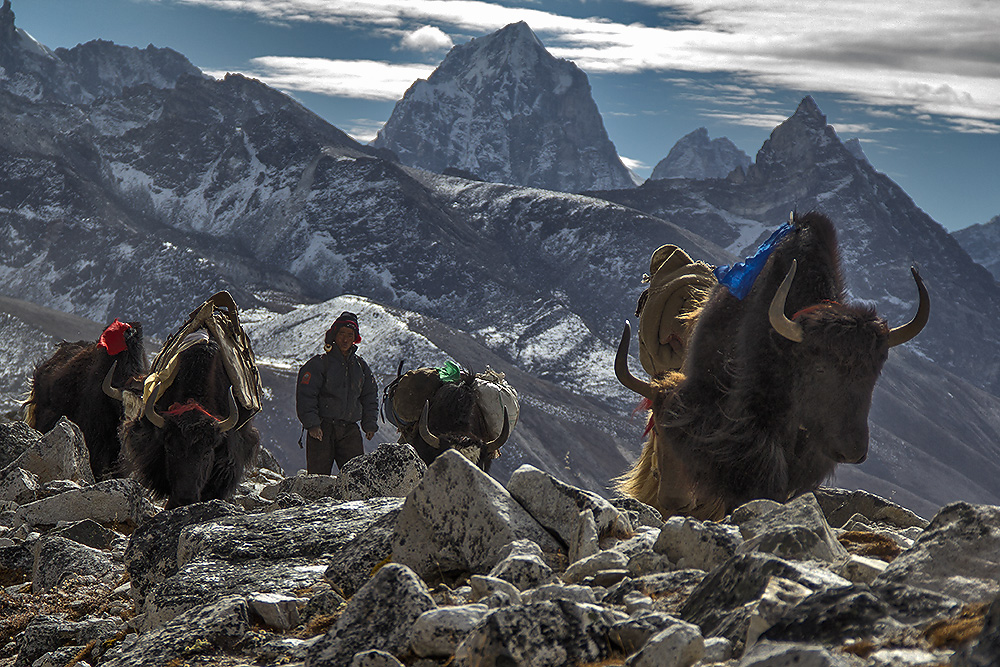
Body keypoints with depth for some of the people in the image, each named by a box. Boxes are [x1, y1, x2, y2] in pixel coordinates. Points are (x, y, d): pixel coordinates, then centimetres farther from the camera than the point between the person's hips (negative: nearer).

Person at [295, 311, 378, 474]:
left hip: (350, 430, 4)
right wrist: (311, 424, -15)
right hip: (321, 429, -4)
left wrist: (370, 424, 12)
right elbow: (305, 395, -6)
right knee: (318, 477, -7)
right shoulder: (319, 363, -1)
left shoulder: (361, 365, 14)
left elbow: (370, 396, 22)